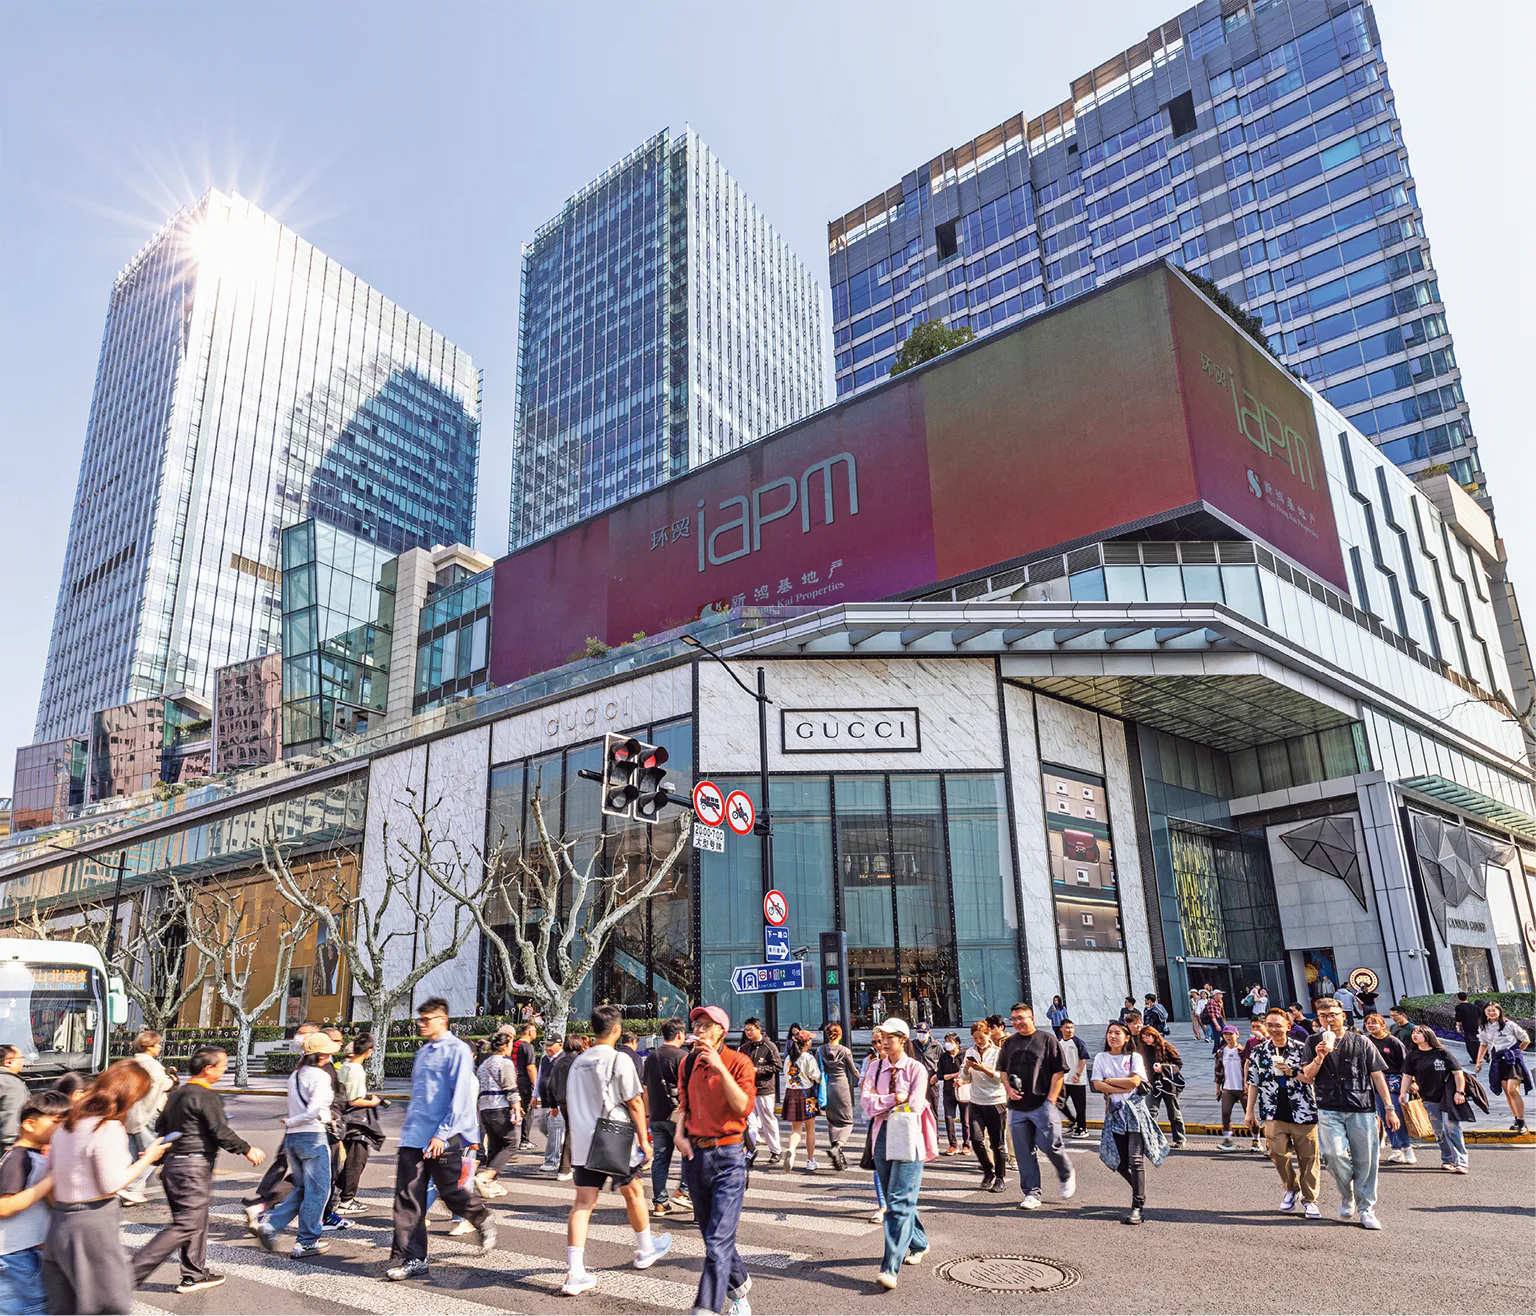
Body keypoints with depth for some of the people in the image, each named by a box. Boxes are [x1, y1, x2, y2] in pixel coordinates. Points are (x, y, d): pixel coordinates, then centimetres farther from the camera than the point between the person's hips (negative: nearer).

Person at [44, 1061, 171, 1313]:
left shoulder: (67, 1122, 8)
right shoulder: (109, 1128, -19)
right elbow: (111, 1184, -16)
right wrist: (147, 1158, -5)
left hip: (61, 1217, 9)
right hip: (94, 1222, -9)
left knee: (64, 1306, 17)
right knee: (114, 1305, 2)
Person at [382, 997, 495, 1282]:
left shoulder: (456, 1050, -9)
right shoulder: (422, 1052, 15)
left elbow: (460, 1096, -13)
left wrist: (442, 1133, -17)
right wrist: (411, 1124, 19)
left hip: (443, 1140, -7)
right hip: (413, 1137, 7)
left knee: (452, 1194, 4)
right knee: (407, 1197, 1)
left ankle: (484, 1222, 31)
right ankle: (411, 1259, 8)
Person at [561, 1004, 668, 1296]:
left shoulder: (578, 1061, 8)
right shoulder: (619, 1059, -11)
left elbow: (571, 1103, 15)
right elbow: (635, 1102, -12)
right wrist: (644, 1139, -5)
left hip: (582, 1140, 5)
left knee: (583, 1202, 3)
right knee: (633, 1192, 16)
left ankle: (575, 1273, -6)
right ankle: (646, 1250, 33)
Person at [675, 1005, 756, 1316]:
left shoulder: (738, 1062, -8)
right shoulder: (688, 1063, 6)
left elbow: (744, 1107, -19)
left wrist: (719, 1067, -23)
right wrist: (679, 1132, 1)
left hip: (727, 1157, -5)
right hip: (694, 1155, 6)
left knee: (718, 1241, -11)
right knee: (712, 1236, 18)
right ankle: (740, 1286, 39)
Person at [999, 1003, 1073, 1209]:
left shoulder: (1047, 1040, -2)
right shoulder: (1009, 1043, 13)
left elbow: (1058, 1072, -4)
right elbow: (1003, 1070, 23)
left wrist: (1051, 1100, -10)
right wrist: (1008, 1089, 4)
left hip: (1043, 1105, -5)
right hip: (1017, 1107, 5)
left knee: (1049, 1145, -8)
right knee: (1024, 1152, 4)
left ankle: (1067, 1176, 22)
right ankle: (1031, 1193, 14)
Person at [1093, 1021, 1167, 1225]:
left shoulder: (1135, 1057, 4)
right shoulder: (1101, 1058, 8)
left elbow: (1134, 1081, -11)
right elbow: (1097, 1085, -3)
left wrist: (1109, 1080, -5)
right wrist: (1123, 1088, -11)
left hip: (1135, 1111, -3)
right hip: (1114, 1112, 3)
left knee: (1135, 1159, -12)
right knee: (1119, 1162, 3)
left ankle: (1137, 1207, -11)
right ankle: (1140, 1190, 30)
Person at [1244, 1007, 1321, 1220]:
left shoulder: (1301, 1049, 1)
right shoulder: (1259, 1051, 8)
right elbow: (1253, 1083, 13)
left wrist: (1291, 1073, -16)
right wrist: (1250, 1111, 12)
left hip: (1303, 1112, -1)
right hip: (1274, 1114, 1)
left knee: (1307, 1157, 3)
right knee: (1278, 1152, -11)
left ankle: (1309, 1201, 18)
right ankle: (1291, 1188, 16)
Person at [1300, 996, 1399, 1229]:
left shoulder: (1361, 1042, 8)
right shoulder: (1314, 1043, 10)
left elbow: (1378, 1076, 9)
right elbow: (1308, 1077, 5)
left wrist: (1389, 1108, 4)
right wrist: (1319, 1057, -12)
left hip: (1362, 1108, 0)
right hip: (1329, 1109, 0)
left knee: (1365, 1160, 0)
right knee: (1335, 1153, -16)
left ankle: (1366, 1209, 16)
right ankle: (1346, 1195, 11)